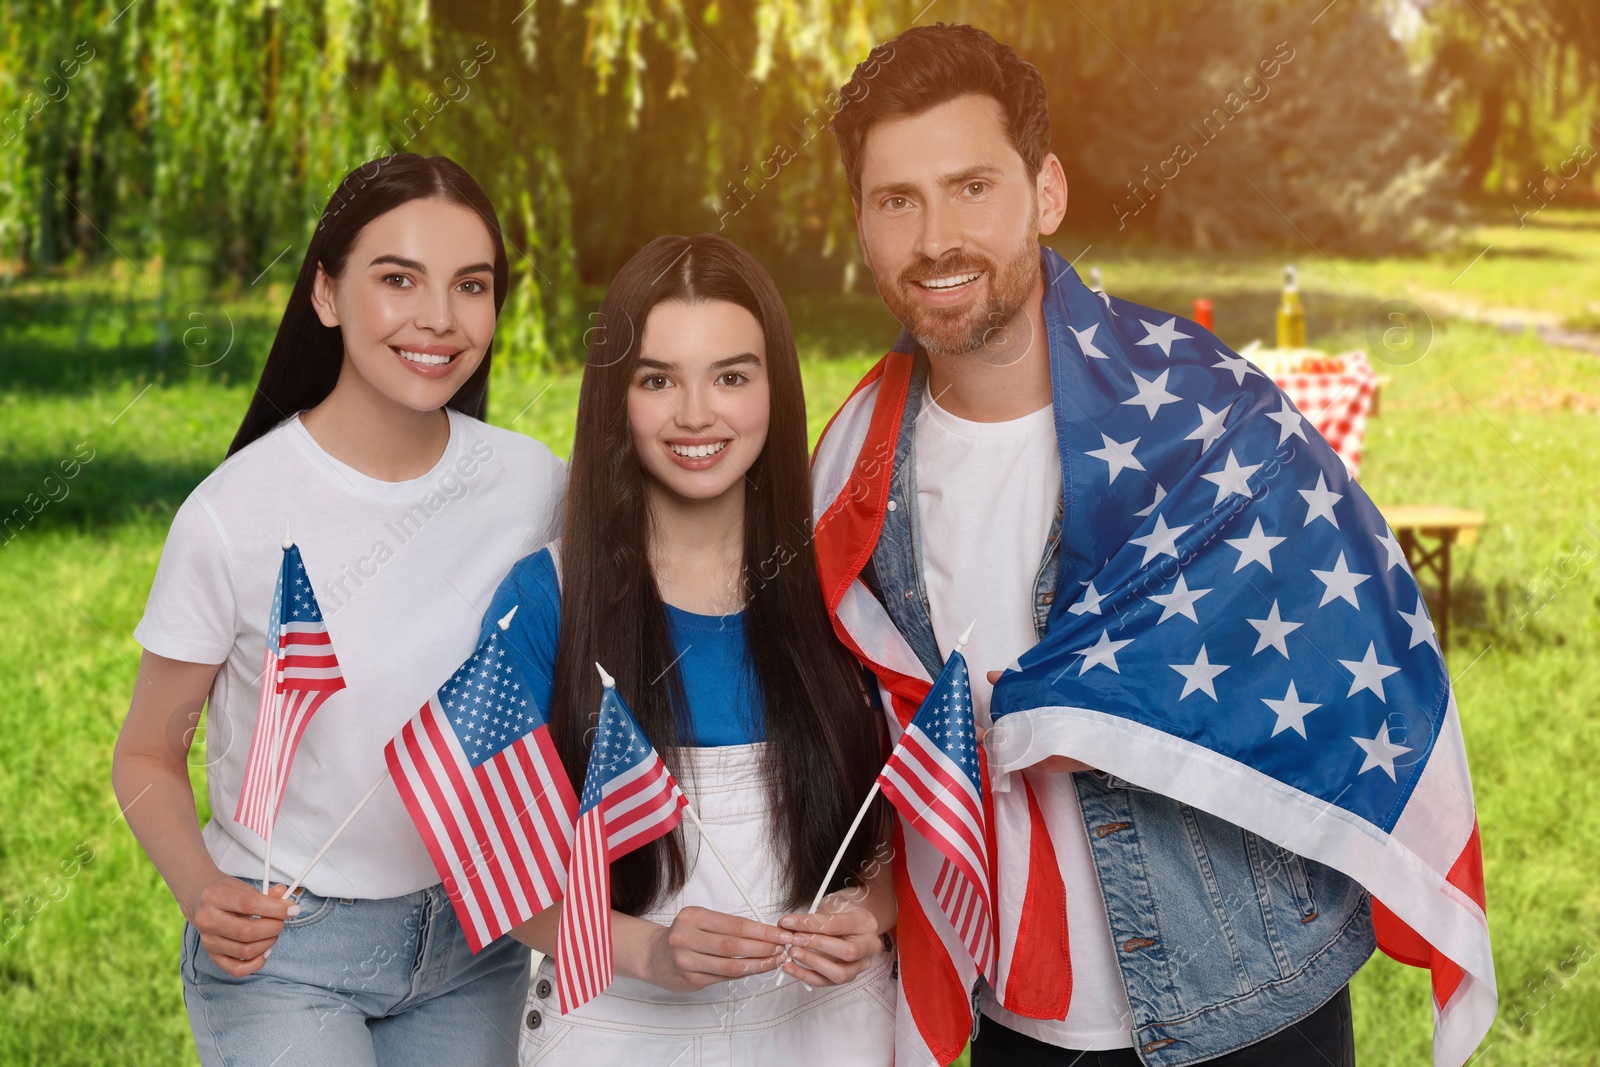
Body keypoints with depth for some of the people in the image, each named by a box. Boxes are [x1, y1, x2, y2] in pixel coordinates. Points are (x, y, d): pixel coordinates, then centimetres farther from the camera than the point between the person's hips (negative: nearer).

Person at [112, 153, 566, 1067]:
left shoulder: (539, 487, -6)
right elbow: (149, 754, -5)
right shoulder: (233, 514, -16)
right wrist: (204, 892, -22)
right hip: (282, 953, -3)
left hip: (476, 941, 4)